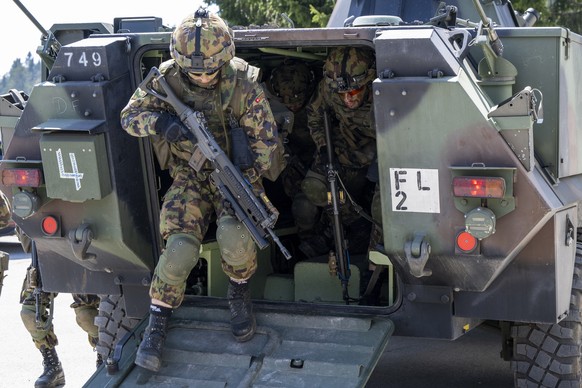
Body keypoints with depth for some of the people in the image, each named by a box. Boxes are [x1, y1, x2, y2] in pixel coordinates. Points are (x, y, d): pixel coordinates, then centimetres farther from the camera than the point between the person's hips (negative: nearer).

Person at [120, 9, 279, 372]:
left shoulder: (243, 83, -13)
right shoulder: (168, 79, -9)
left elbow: (266, 138, -8)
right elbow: (130, 115, -6)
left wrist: (247, 178, -22)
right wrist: (160, 122, -28)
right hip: (189, 176, 1)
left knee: (234, 233, -31)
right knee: (181, 246, -22)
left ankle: (239, 292, 1)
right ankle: (158, 321, -1)